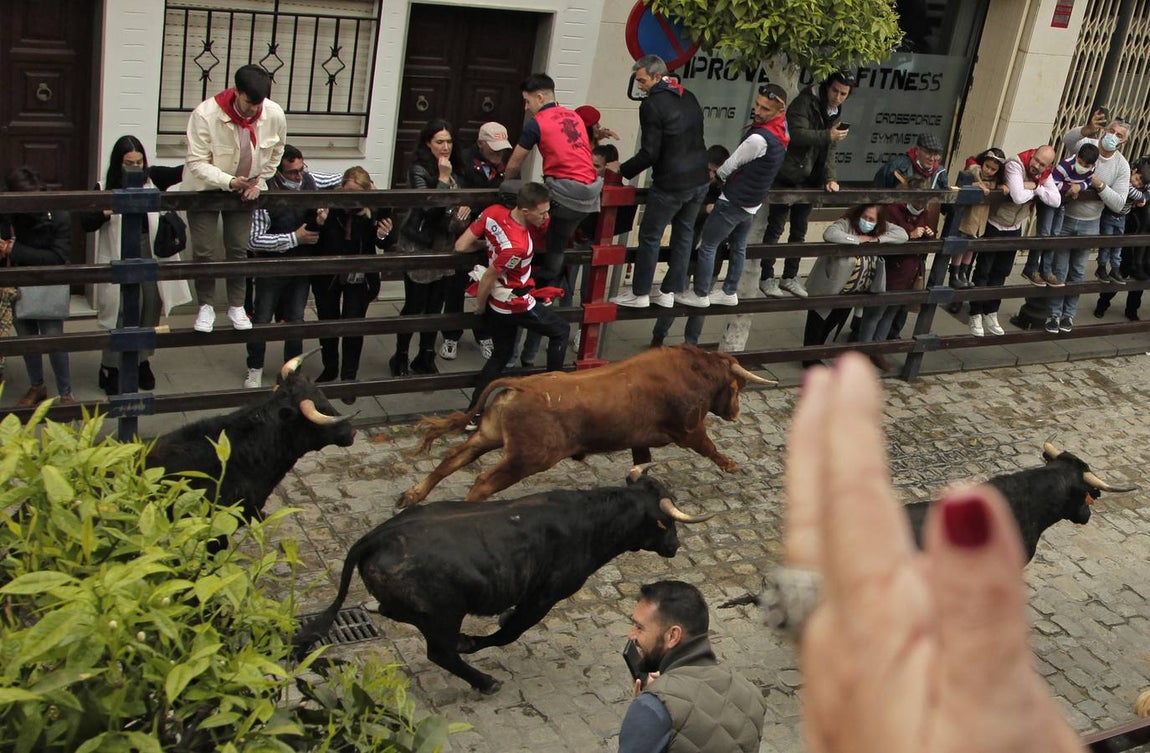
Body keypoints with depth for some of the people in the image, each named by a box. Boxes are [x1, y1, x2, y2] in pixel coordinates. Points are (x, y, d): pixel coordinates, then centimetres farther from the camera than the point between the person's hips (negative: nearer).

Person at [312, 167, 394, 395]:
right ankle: (330, 369, 40)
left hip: (359, 279, -1)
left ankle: (349, 376, 22)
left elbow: (385, 245, -3)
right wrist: (319, 224, -34)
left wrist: (385, 236, -25)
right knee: (327, 323, 18)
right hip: (327, 277, 1)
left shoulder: (375, 211, -17)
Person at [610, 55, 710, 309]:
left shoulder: (652, 104, -14)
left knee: (650, 235, 4)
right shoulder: (689, 98, 10)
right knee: (683, 234, 14)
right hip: (699, 180, 8)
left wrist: (622, 171, -3)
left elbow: (649, 153, -15)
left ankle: (640, 293, 11)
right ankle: (669, 292, 20)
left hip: (670, 183, -7)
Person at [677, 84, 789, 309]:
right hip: (752, 203, 9)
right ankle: (730, 292, 31)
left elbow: (731, 165, -14)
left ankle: (700, 295, 12)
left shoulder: (759, 138, -30)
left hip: (733, 202, -9)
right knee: (738, 246, 20)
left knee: (707, 245, 3)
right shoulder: (781, 131, -3)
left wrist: (717, 176, 5)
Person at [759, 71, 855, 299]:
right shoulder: (805, 103, -13)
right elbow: (796, 134, -27)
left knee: (799, 230, 12)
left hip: (808, 180, 7)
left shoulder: (836, 114, 10)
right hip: (786, 177, -7)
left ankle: (790, 276, 23)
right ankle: (767, 277, 7)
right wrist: (828, 135, -30)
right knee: (775, 227, -1)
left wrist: (829, 178, -5)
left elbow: (830, 149, 8)